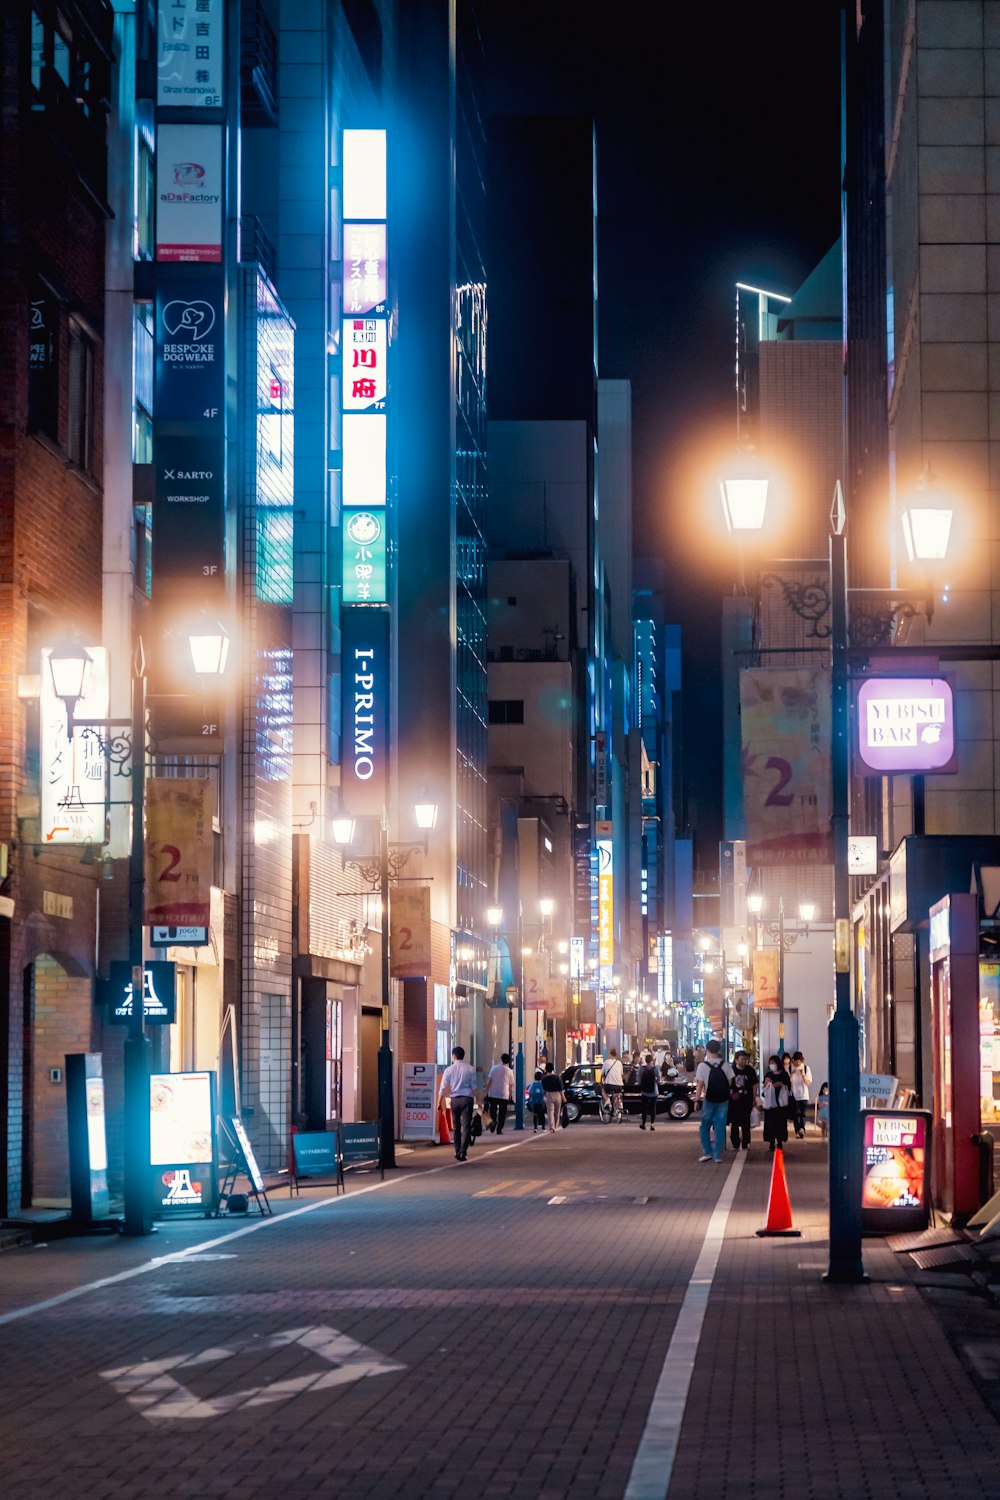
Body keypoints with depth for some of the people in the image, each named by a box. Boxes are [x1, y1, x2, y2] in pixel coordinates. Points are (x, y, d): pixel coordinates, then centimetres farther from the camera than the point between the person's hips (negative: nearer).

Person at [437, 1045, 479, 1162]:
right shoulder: (470, 1069, 0)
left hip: (454, 1099, 1)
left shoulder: (449, 1069, 0)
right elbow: (474, 1087, 0)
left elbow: (443, 1087, -1)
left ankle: (458, 1152, 14)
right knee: (466, 1126, -2)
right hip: (467, 1099, -1)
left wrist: (439, 1102, 5)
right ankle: (463, 1152, -13)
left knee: (456, 1127, 12)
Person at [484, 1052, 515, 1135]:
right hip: (504, 1095, 0)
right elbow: (511, 1085, 3)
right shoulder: (509, 1071, -2)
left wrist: (487, 1091, 2)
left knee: (493, 1111, 13)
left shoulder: (494, 1068, -3)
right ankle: (499, 1129, 3)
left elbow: (489, 1081, -5)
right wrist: (510, 1095, 16)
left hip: (493, 1094, 0)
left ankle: (493, 1121, -14)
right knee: (502, 1113, 6)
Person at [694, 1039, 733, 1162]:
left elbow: (700, 1085, -10)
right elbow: (730, 1082, -2)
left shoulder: (702, 1066, -8)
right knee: (720, 1128, 5)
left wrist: (696, 1100, -4)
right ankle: (718, 1156, 3)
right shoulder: (725, 1066, -1)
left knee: (705, 1127, 14)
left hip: (709, 1101, -2)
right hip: (723, 1100, 2)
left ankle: (707, 1152, 10)